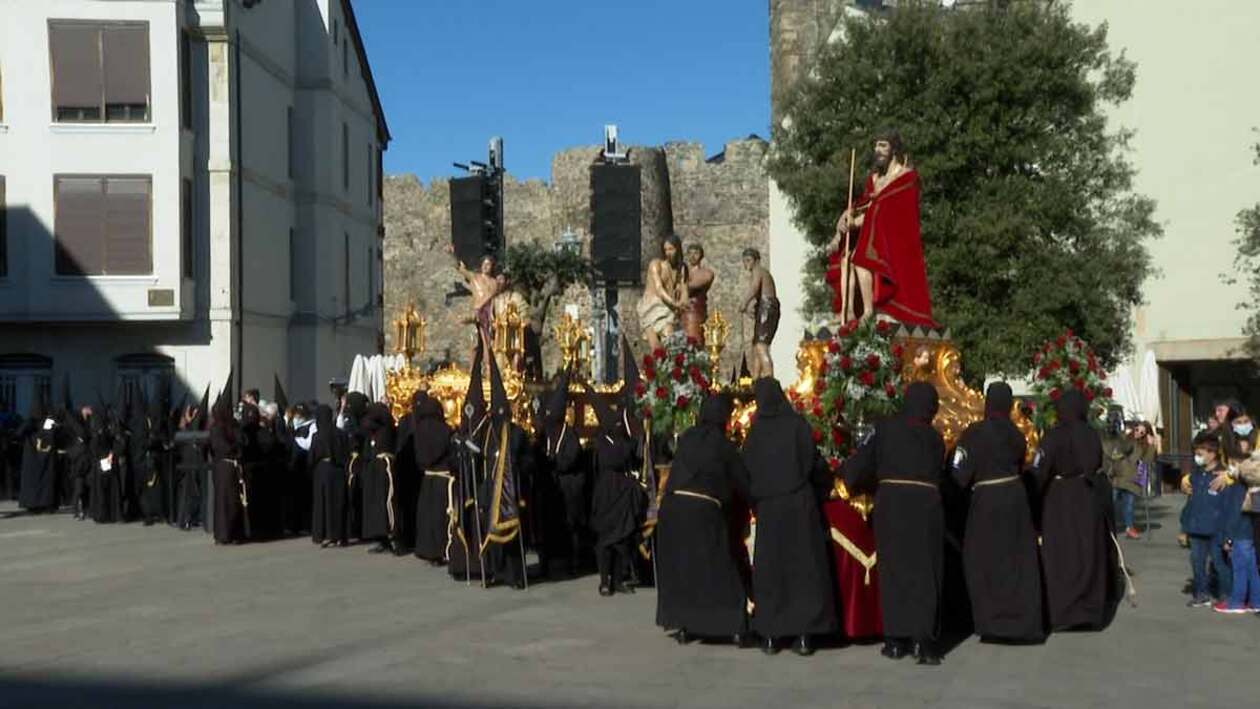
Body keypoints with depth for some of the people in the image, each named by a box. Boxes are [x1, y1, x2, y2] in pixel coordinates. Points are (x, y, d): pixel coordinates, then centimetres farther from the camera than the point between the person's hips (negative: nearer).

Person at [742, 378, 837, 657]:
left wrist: (754, 501, 16)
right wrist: (828, 482, 16)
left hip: (768, 505, 1)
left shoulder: (756, 429, -1)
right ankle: (803, 635, 1)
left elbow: (746, 469, 2)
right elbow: (814, 462, -3)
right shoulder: (797, 424, -4)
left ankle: (770, 636, 7)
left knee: (770, 568, 8)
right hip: (800, 502, -1)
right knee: (804, 565, 4)